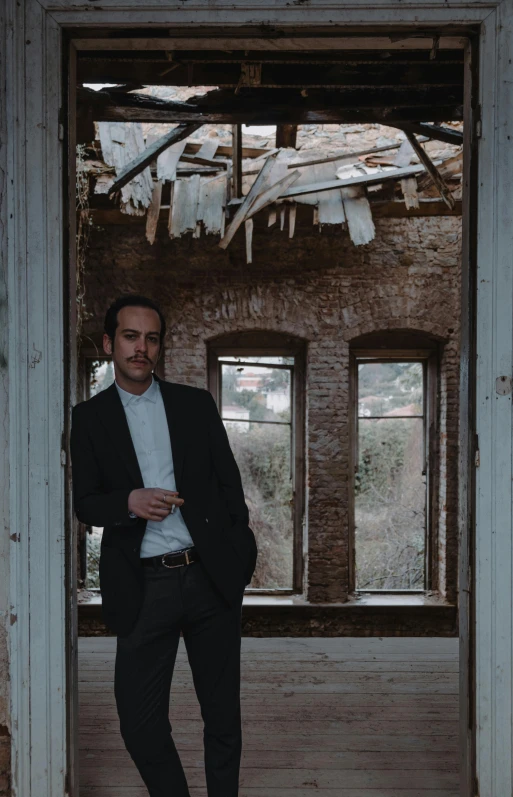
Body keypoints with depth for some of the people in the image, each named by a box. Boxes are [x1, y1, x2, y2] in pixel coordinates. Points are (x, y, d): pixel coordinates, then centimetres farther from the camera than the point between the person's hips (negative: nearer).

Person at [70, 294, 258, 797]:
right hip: (143, 586, -1)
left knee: (222, 713, 11)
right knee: (140, 721, 3)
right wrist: (129, 501, -19)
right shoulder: (89, 417, 5)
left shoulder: (196, 403, 8)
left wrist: (241, 558, 3)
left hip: (212, 578, 1)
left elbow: (229, 482, 9)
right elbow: (84, 504, 1)